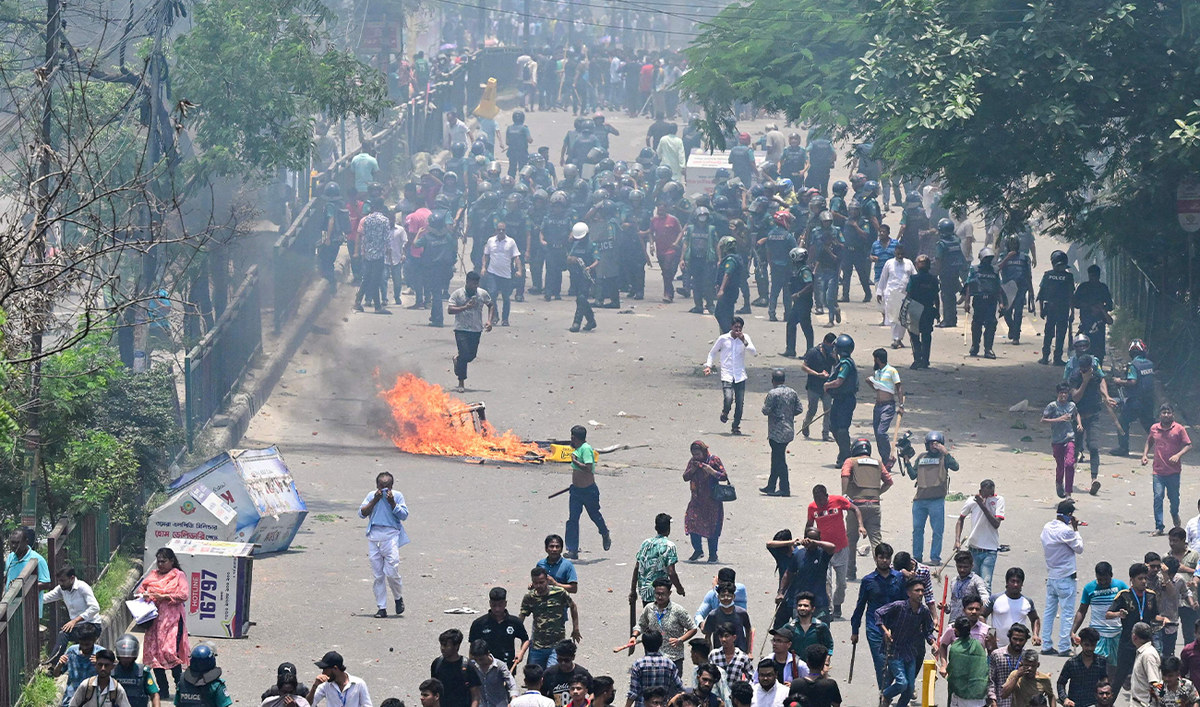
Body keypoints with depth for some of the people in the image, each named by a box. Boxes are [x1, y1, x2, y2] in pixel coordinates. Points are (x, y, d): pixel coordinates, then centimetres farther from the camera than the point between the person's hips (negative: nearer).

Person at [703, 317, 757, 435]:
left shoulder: (745, 338, 6)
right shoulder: (723, 339, 3)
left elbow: (753, 352, -5)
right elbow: (713, 352, 15)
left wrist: (744, 341, -16)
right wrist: (708, 365, 3)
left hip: (740, 376, 2)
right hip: (727, 375, -2)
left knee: (740, 403, 0)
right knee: (728, 398, -20)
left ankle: (736, 426, 15)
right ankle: (725, 412, 13)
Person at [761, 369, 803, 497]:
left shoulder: (773, 394, -15)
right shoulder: (792, 392, 5)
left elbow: (766, 410, -16)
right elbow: (799, 409, 6)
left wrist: (764, 405, 5)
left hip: (777, 432, -7)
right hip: (789, 432, 7)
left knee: (779, 459, -3)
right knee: (777, 458, 17)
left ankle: (785, 489, -3)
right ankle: (771, 486, 25)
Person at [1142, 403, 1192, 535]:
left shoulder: (1179, 429, -3)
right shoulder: (1154, 428, 6)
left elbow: (1188, 445, -2)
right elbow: (1149, 442, 24)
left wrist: (1178, 455, -18)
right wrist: (1145, 454, 8)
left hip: (1174, 471, -1)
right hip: (1158, 471, 1)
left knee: (1174, 497, 11)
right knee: (1158, 498, -8)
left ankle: (1175, 514, 44)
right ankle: (1159, 527, -5)